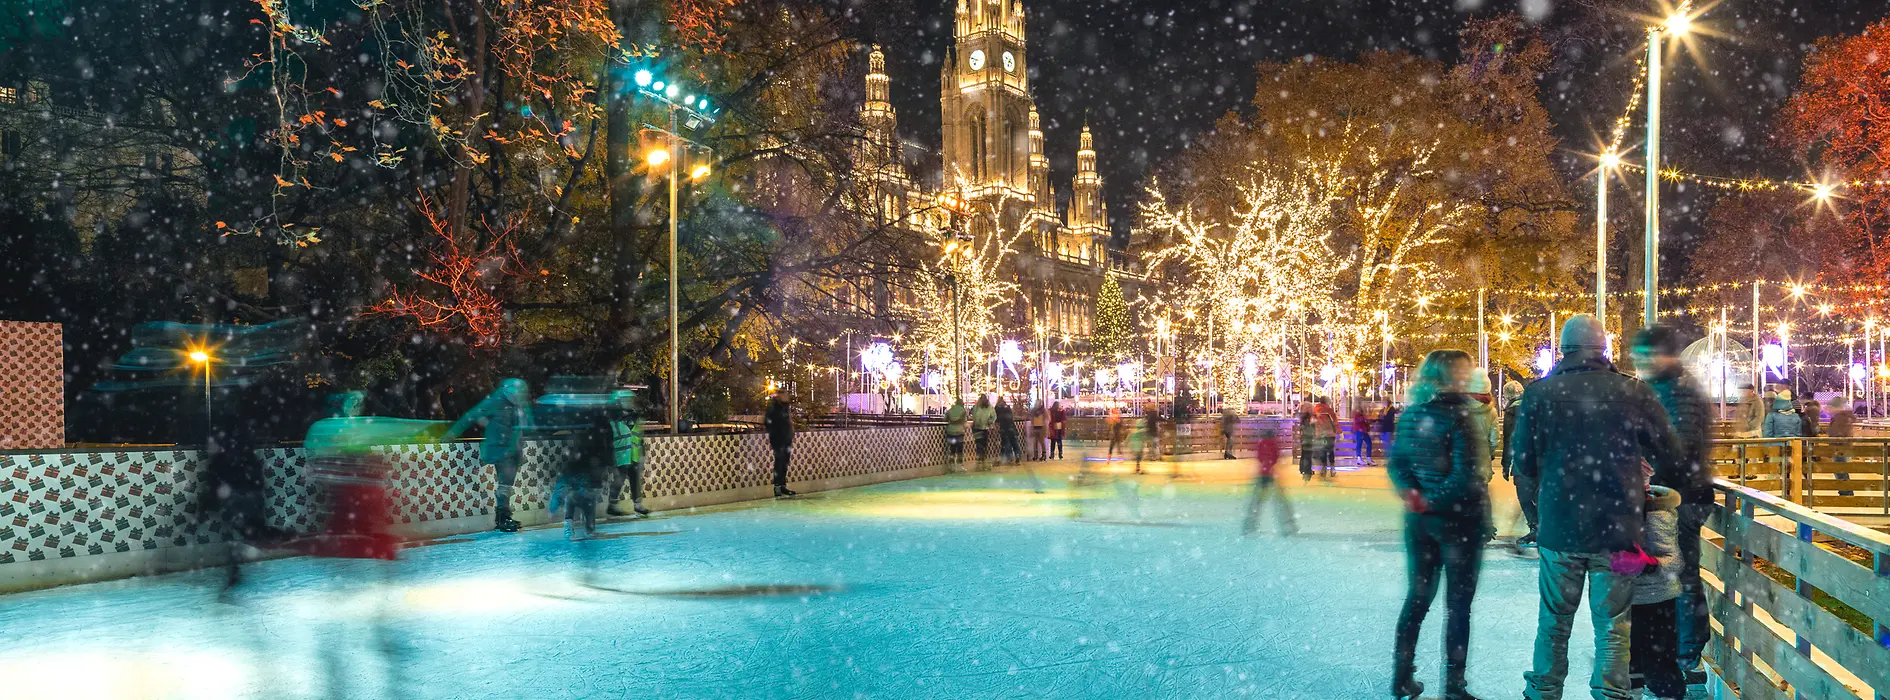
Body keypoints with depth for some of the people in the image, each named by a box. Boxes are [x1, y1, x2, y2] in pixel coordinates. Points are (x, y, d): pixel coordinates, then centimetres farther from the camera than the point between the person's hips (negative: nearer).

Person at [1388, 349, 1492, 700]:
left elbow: (1395, 463, 4)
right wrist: (1435, 501, -13)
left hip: (1419, 519, 6)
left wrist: (1414, 494, -8)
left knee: (1418, 596, 17)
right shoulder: (1461, 415, -17)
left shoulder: (1411, 414, 2)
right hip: (1461, 519, -6)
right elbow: (1468, 476, -23)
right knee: (1458, 604, 5)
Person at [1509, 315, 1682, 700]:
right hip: (1618, 528, -1)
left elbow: (1523, 462, 3)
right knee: (1612, 625, 7)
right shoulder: (1635, 393, -5)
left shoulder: (1540, 394, -5)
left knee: (1554, 621, 14)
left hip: (1559, 526, 1)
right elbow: (1669, 458, 5)